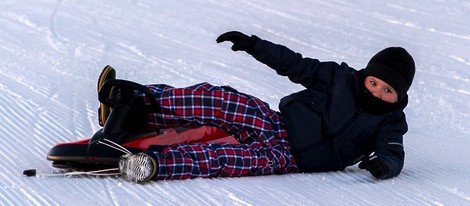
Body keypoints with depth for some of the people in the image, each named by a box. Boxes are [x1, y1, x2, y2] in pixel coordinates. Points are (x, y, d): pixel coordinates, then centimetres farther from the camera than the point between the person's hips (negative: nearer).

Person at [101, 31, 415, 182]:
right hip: (276, 122, 4)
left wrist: (383, 164, -38)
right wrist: (253, 45, 0)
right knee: (212, 99, -18)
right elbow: (296, 65, 7)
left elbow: (395, 156, -12)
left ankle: (154, 163, -50)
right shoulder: (341, 78, 5)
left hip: (288, 157, -4)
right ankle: (134, 104, -14)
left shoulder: (389, 124, -1)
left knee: (228, 159, -33)